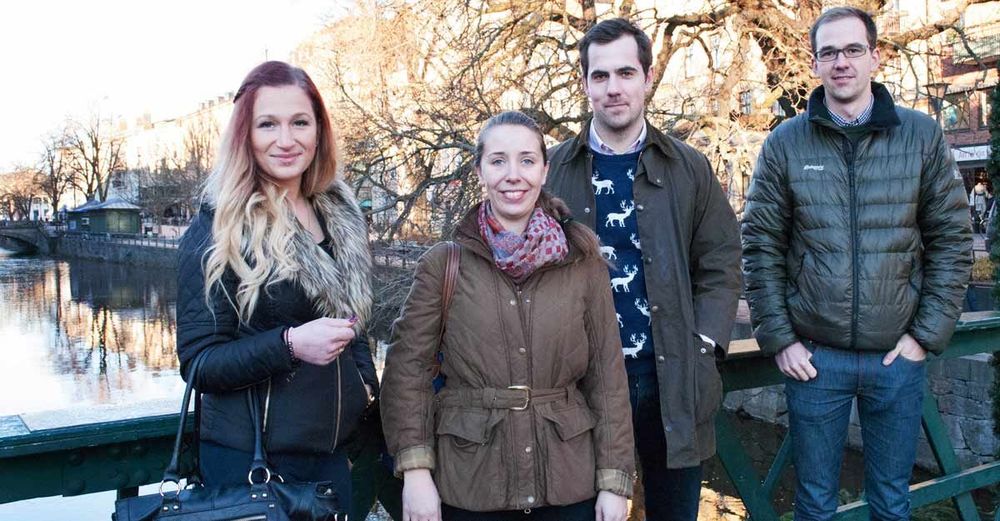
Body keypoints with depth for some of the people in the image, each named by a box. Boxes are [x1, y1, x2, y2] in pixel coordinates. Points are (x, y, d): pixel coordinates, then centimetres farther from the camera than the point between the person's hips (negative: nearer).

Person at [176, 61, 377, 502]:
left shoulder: (339, 215, 5)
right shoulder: (218, 230, -12)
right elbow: (198, 363, -13)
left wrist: (366, 390, 3)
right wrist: (289, 345, -28)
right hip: (251, 461, -5)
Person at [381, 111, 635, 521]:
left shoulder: (582, 261, 0)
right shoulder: (443, 264, -2)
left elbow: (606, 372, 1)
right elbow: (408, 368, -2)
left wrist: (613, 480, -2)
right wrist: (416, 471, -11)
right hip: (468, 486, -1)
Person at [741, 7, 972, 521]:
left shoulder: (922, 136, 0)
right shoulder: (784, 144, -2)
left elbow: (952, 240, 2)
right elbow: (760, 247, -1)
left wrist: (927, 334, -3)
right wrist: (778, 339, -5)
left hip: (898, 357, 1)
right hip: (813, 357, -1)